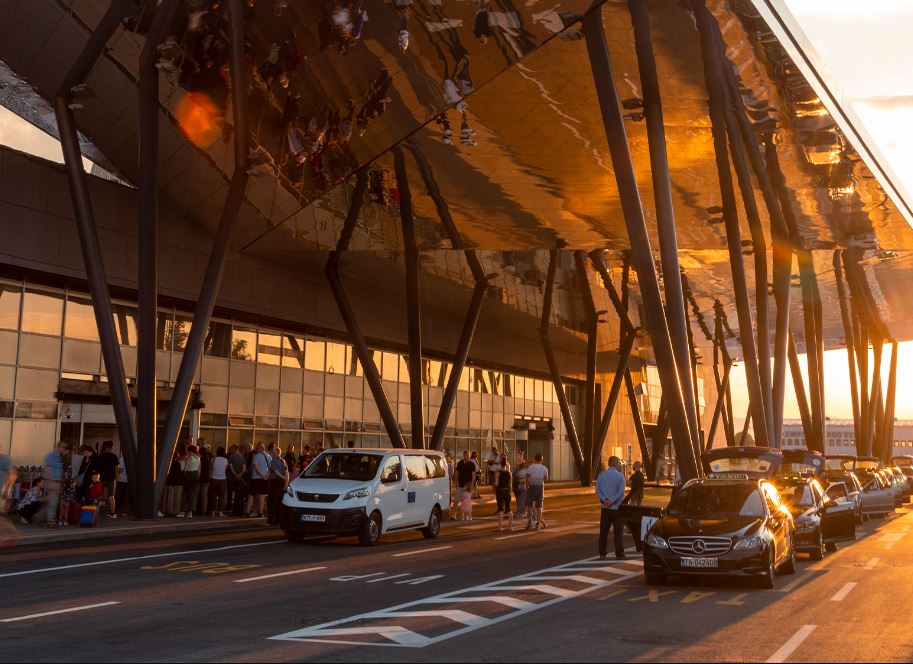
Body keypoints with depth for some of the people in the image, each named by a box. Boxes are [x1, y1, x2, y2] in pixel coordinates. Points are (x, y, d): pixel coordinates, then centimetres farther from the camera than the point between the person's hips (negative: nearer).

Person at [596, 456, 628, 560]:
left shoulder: (601, 475, 6)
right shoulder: (620, 475, -9)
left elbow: (597, 490, -1)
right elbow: (621, 492, -17)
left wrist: (604, 500, -11)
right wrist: (612, 501, -15)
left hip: (605, 508, 5)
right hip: (616, 507, -5)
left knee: (603, 531, 9)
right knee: (618, 532, 1)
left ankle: (602, 553, 11)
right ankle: (619, 554, 1)